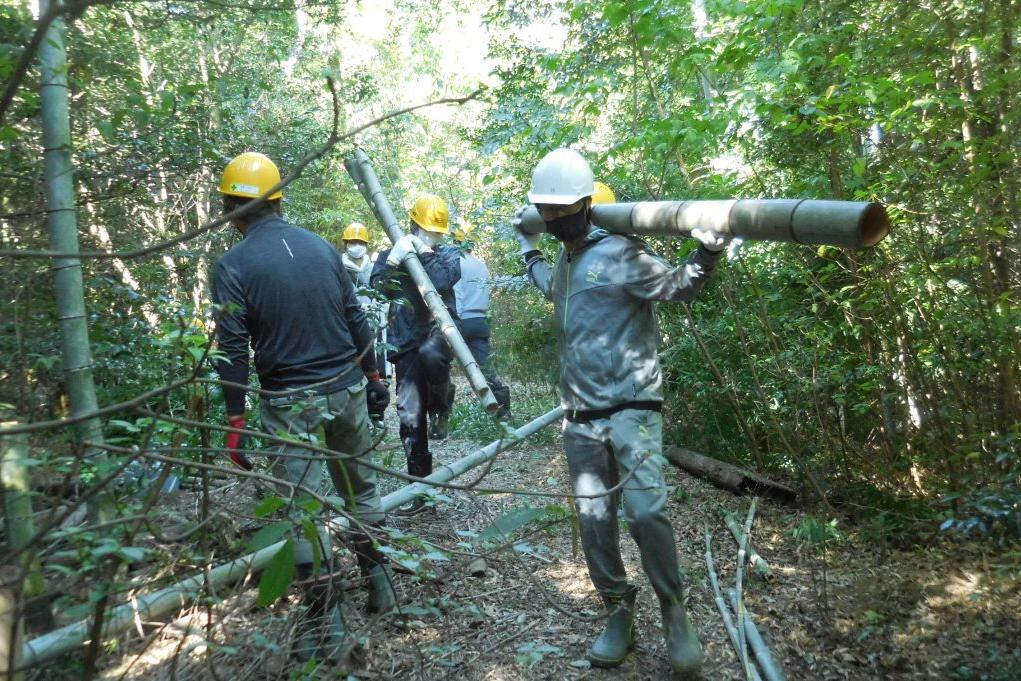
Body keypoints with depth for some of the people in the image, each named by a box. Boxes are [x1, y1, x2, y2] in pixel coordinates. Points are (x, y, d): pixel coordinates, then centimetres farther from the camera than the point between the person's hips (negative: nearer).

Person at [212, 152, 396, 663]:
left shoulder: (233, 266, -8)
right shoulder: (320, 246, 4)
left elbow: (233, 352, -11)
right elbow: (356, 319, 8)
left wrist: (235, 423, -5)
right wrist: (373, 375, 18)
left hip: (290, 404, -4)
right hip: (346, 389, 4)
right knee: (359, 485, 20)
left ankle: (325, 624, 11)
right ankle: (378, 580, 32)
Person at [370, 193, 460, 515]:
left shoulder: (448, 255, 9)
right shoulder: (391, 254, 11)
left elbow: (445, 281, -12)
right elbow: (375, 289, -6)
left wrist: (426, 253, -11)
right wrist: (392, 261, -19)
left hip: (438, 331, -2)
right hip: (407, 344, 2)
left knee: (429, 352, -40)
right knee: (410, 415, 0)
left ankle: (442, 402, -6)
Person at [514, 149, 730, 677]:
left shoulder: (619, 253, -6)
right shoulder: (564, 261, 18)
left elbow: (677, 286, -12)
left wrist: (706, 255, -30)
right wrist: (527, 246, 44)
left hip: (631, 409, -7)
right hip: (580, 418, 7)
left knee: (646, 511, -16)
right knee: (594, 520, 7)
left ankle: (675, 614, 6)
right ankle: (619, 612, 23)